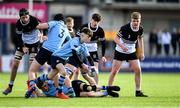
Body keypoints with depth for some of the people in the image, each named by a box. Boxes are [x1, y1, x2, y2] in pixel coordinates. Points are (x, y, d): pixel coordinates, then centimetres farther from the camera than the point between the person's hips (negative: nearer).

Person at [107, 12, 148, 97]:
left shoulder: (140, 29, -8)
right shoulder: (125, 28, -24)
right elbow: (116, 38, -20)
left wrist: (142, 52, 10)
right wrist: (122, 46, -37)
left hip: (131, 52, 4)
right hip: (120, 52, -4)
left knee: (138, 70, -6)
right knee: (114, 71, -6)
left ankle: (138, 91, 4)